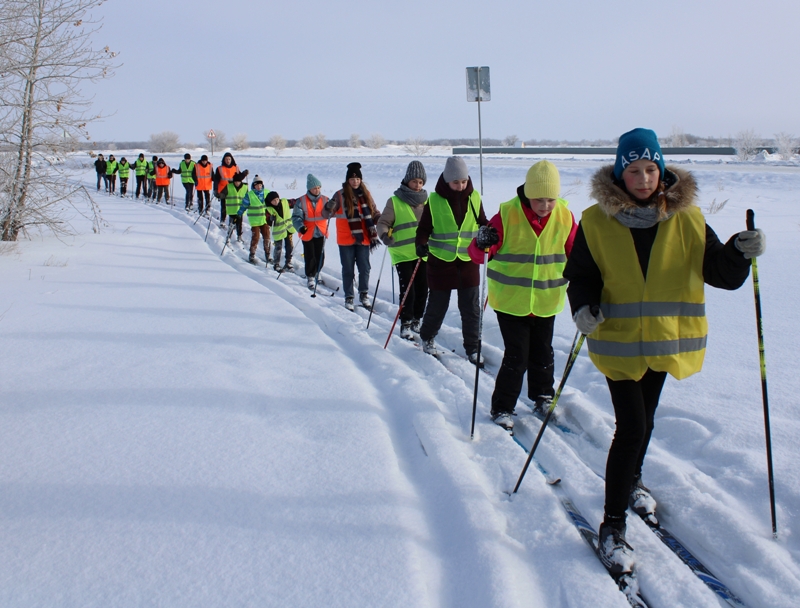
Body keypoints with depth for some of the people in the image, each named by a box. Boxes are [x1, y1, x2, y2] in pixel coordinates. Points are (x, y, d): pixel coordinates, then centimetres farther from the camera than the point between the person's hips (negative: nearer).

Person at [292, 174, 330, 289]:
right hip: (307, 233, -2)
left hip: (321, 232, 2)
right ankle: (310, 277, 19)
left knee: (320, 256, 7)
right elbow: (296, 216, -10)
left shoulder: (325, 200, 0)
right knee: (310, 257, 0)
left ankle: (315, 273, 33)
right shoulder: (301, 201, -8)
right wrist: (300, 227, -27)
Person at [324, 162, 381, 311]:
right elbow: (326, 214, -8)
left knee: (365, 268, 3)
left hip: (363, 239, 2)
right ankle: (348, 298, 18)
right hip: (346, 240, -2)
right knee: (348, 270, 6)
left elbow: (374, 213, 13)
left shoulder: (366, 194, 6)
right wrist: (329, 208, -30)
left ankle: (364, 294, 22)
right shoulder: (340, 195, -4)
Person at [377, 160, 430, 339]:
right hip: (402, 253, -4)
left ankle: (416, 320, 25)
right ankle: (405, 323, 8)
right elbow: (383, 223, -2)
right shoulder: (395, 201, -2)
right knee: (407, 290, -7)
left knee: (422, 289, 8)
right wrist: (385, 235, -21)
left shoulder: (427, 201, 10)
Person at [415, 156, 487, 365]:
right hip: (441, 261, -2)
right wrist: (421, 244, -22)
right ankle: (427, 338, 37)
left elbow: (482, 224, 9)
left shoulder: (474, 198, -1)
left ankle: (472, 348, 21)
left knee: (471, 308, 6)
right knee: (437, 306, 12)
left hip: (468, 261, 2)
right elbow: (424, 228, -3)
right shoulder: (434, 200, -9)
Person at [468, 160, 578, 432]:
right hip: (510, 300, -3)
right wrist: (482, 245, -36)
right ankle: (502, 408, 15)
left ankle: (543, 398, 39)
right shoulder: (507, 214, -15)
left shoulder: (564, 216, -6)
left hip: (546, 300, 3)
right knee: (516, 357, -2)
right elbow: (478, 253, -14)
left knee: (542, 355, 16)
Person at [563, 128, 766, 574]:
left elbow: (719, 272, -6)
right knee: (631, 427, -9)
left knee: (644, 422, 21)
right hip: (619, 340, -3)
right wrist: (583, 305, -22)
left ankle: (632, 481, 48)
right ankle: (613, 524, 5)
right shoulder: (597, 221, -8)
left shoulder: (686, 218, -3)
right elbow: (580, 274, -3)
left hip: (666, 339, 3)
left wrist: (739, 253, -26)